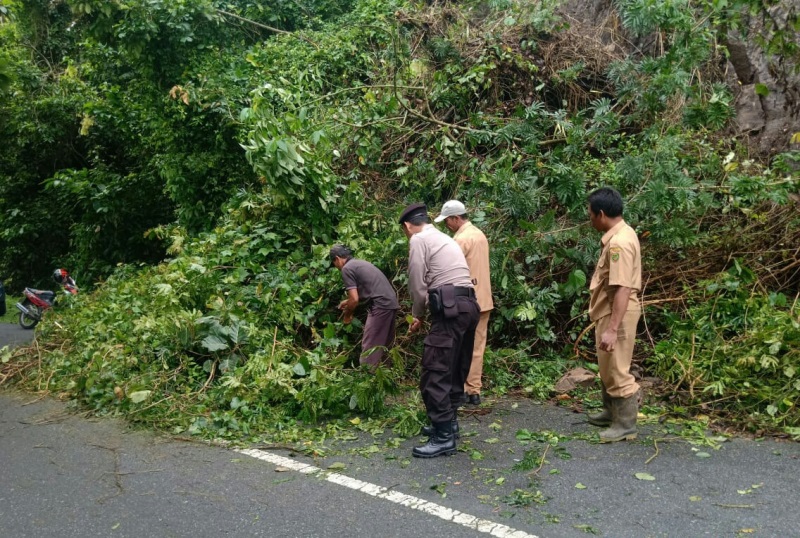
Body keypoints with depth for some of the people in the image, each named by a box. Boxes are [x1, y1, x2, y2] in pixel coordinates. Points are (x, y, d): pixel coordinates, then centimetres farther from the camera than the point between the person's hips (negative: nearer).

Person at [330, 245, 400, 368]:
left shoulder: (347, 268, -5)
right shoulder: (360, 263, 23)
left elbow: (355, 299, -10)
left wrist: (347, 315, 8)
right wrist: (348, 302, 40)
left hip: (381, 306, -9)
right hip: (391, 303, 9)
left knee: (369, 345, -3)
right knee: (384, 343, 17)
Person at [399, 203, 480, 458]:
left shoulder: (418, 239, -1)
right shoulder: (445, 238, 25)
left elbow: (418, 286, -4)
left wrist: (417, 316, 12)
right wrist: (424, 313, 27)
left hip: (450, 308, -10)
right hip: (468, 305, 10)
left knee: (434, 373, -6)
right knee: (455, 370, 18)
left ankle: (443, 437, -5)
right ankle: (448, 422, 29)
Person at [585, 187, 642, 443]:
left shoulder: (619, 242, -23)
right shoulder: (619, 235, 9)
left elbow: (623, 289, -28)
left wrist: (612, 329, -29)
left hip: (617, 314, -11)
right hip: (610, 312, 11)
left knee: (617, 371, 0)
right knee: (608, 367, 22)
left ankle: (626, 425, 12)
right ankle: (612, 412, 37)